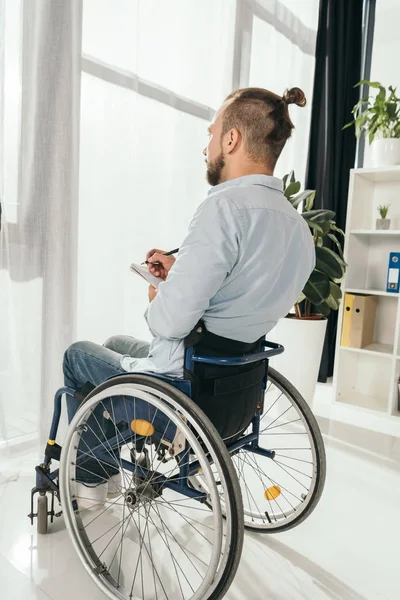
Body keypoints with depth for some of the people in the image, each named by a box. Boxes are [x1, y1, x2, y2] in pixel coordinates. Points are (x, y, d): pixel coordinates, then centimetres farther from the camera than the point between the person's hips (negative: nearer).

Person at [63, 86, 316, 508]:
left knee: (76, 354, 19)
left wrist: (155, 304, -6)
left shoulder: (226, 206, -26)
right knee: (116, 343, 31)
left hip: (184, 383, -8)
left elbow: (171, 321, -28)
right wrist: (179, 273, 9)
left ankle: (92, 476, 35)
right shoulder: (297, 224, 2)